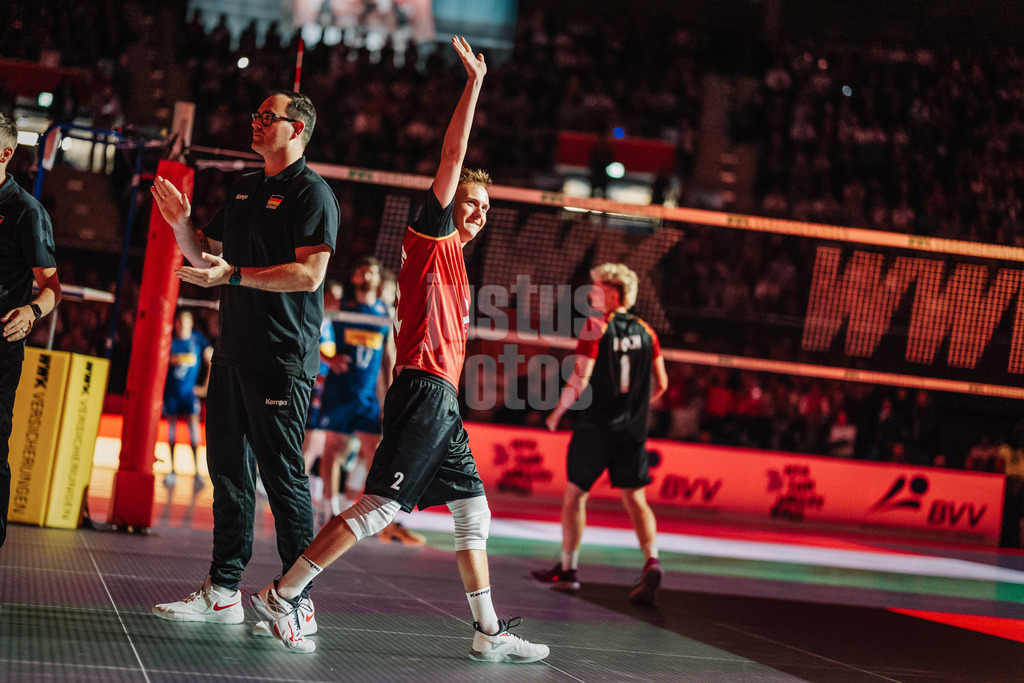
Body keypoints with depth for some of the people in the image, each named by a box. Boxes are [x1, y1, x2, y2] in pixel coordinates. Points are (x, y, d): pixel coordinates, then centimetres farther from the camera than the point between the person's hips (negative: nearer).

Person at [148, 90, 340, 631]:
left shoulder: (312, 193, -6)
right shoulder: (243, 190, 19)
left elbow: (309, 273, -17)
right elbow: (205, 255, 25)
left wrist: (233, 276, -22)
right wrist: (181, 222, 6)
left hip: (282, 357, -8)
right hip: (233, 351, 8)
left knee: (282, 475, -8)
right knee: (227, 468, 10)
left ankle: (299, 602, -1)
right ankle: (223, 592, 18)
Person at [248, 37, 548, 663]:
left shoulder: (454, 264, 24)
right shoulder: (431, 236, 1)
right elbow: (452, 158, -8)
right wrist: (474, 84, -6)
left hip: (441, 401, 10)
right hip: (424, 390, -10)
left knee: (474, 508, 9)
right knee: (378, 506, -13)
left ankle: (490, 633, 14)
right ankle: (281, 596, -7)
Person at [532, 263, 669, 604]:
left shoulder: (595, 327, -9)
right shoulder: (645, 332, 6)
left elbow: (580, 379, -16)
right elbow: (661, 384, 11)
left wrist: (557, 412, -2)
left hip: (595, 426, -4)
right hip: (633, 429, 4)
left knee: (574, 494, 10)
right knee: (635, 499, 7)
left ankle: (567, 568, 17)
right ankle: (652, 560, -14)